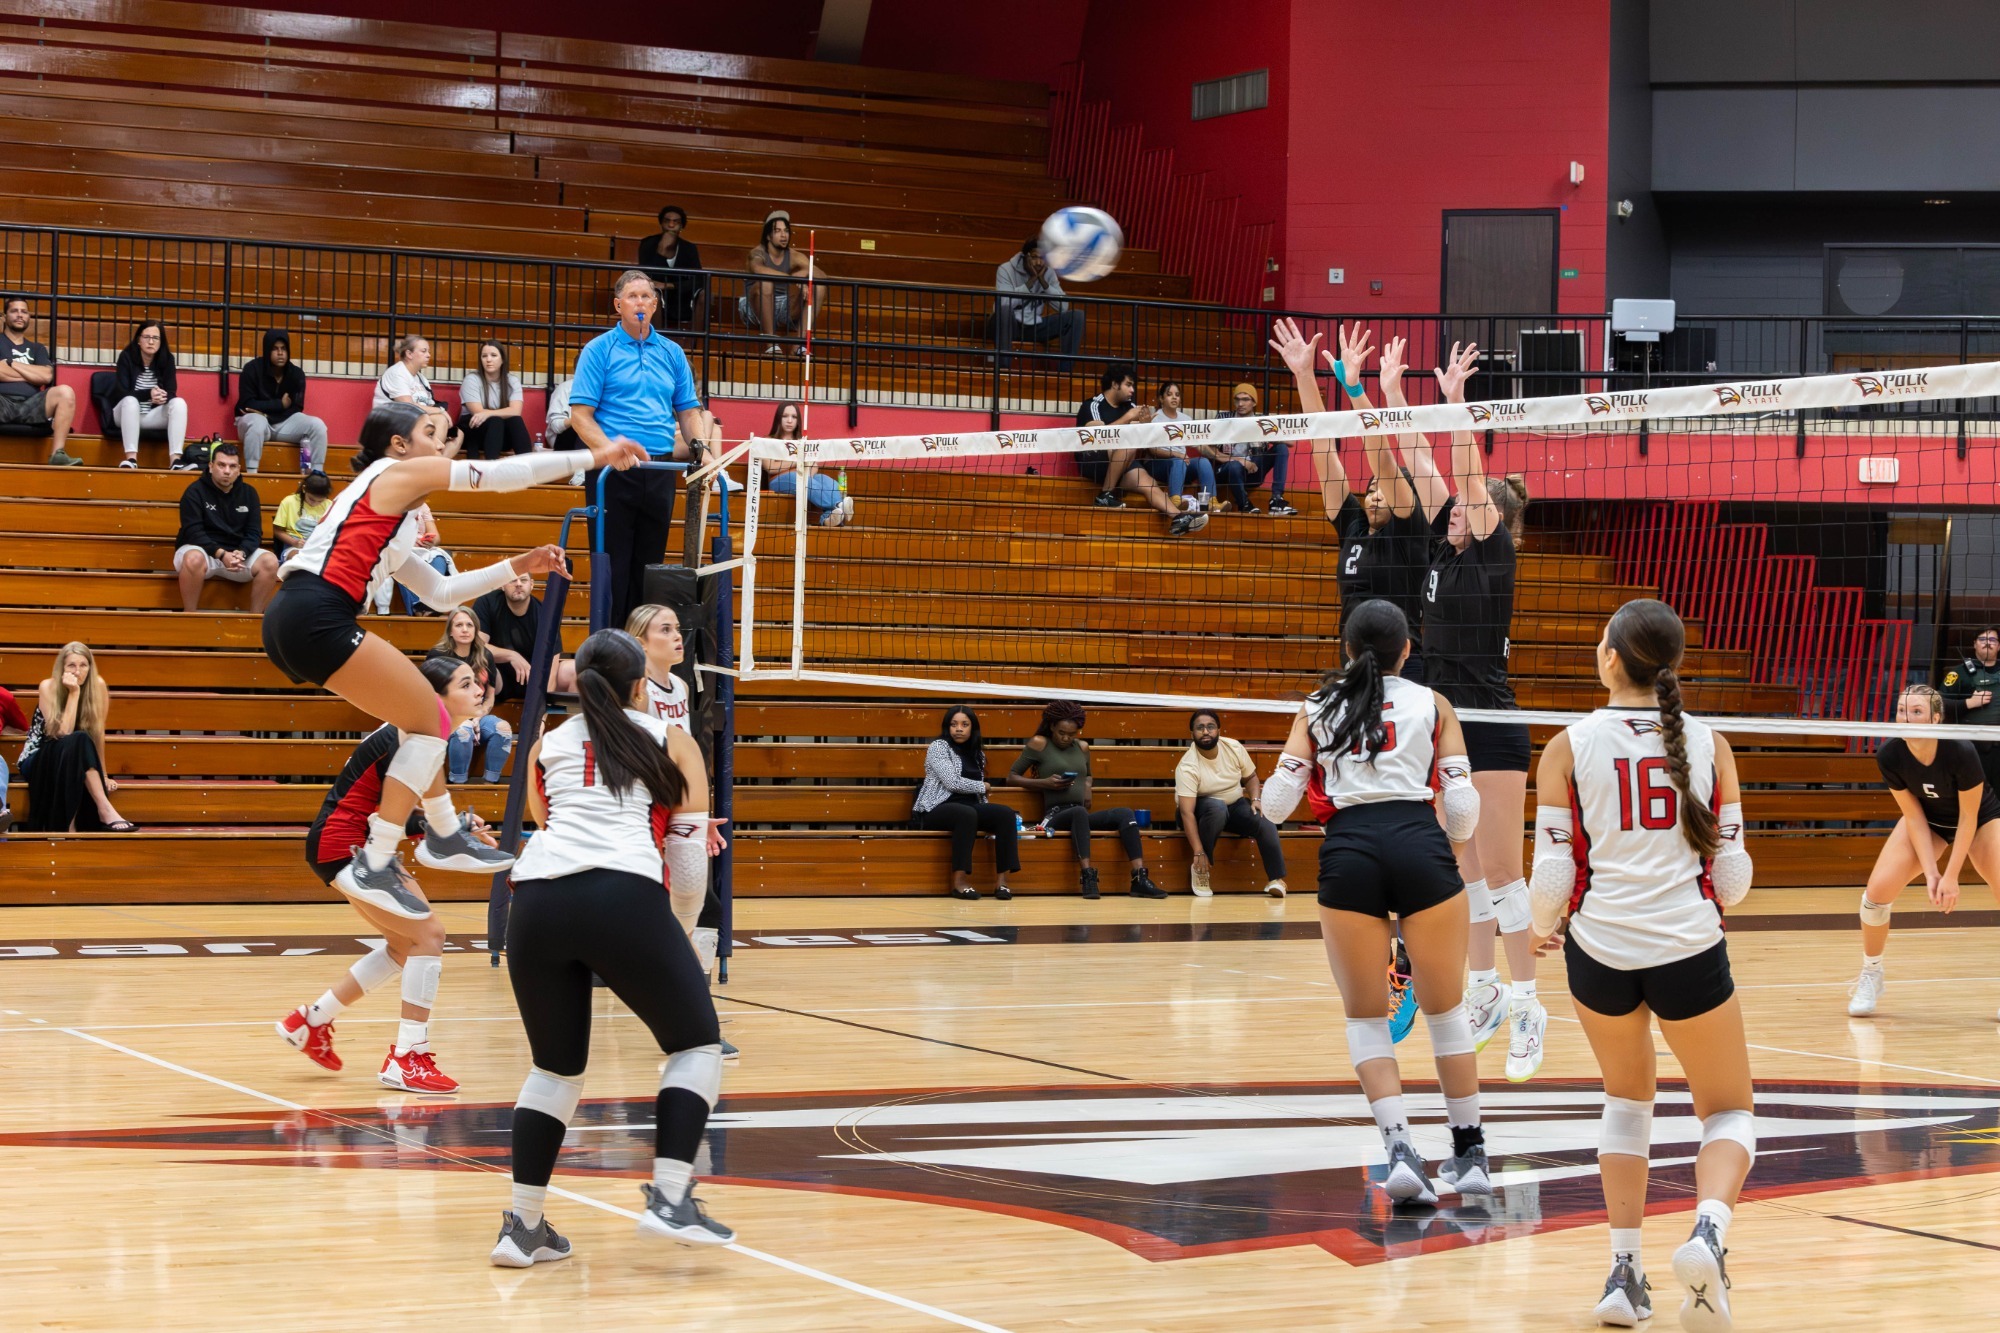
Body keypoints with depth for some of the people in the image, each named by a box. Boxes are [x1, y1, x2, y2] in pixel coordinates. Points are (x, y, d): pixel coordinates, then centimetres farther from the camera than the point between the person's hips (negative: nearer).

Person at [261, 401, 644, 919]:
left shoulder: (382, 508, 28)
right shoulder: (397, 473, 3)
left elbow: (439, 591, 32)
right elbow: (505, 473, 2)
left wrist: (518, 567, 29)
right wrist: (594, 457, 9)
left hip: (292, 623, 10)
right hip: (316, 617, -10)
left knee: (421, 714, 21)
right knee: (430, 721, -2)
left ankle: (444, 836, 30)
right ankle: (372, 868, -5)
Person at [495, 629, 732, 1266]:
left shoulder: (546, 747, 27)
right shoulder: (673, 742, 20)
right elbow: (690, 858, 15)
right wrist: (678, 930, 33)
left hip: (537, 898, 4)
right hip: (624, 897, -4)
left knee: (556, 1066, 20)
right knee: (695, 1045, 13)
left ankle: (522, 1224, 14)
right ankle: (669, 1197, -2)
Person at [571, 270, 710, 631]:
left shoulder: (672, 353, 13)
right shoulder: (599, 350, 0)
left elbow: (688, 411, 18)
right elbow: (580, 415, -6)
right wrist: (611, 449, -20)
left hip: (659, 472, 4)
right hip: (613, 472, -4)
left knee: (649, 564, 7)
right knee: (613, 565, -5)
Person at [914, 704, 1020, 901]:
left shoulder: (976, 752, 18)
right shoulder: (938, 747, -2)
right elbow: (952, 782, -14)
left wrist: (988, 817, 4)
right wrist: (983, 787, -2)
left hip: (970, 807, 6)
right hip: (937, 809, -6)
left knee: (1006, 813, -21)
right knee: (967, 815, -39)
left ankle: (1001, 881, -26)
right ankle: (959, 881, -35)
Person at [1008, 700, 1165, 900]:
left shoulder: (1082, 748, 20)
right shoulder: (1039, 744, 5)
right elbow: (1011, 778, 5)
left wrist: (1088, 786, 12)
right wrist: (1044, 783, -10)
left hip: (1081, 813, 6)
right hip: (1055, 814, -6)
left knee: (1124, 813, -20)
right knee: (1079, 812, -40)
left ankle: (1139, 880, -32)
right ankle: (1088, 876, -49)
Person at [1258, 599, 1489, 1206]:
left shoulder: (1316, 709, 18)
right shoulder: (1432, 704, 15)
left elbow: (1276, 803, 11)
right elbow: (1462, 810, 7)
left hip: (1347, 853, 0)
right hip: (1420, 845, 0)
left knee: (1366, 1016, 11)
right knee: (1446, 1008, 15)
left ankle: (1399, 1149, -6)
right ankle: (1470, 1154, 21)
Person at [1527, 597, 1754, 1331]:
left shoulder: (1569, 747, -5)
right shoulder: (1709, 744, -1)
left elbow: (1552, 875, -7)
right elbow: (1733, 878, -1)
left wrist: (1542, 927, 15)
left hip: (1599, 949, 1)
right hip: (1690, 951, -1)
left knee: (1627, 1098, 26)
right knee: (1729, 1113, 16)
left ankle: (1624, 1270, 16)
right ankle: (1707, 1228, -15)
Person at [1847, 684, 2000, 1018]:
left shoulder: (1961, 752, -35)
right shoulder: (1889, 755, -26)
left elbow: (1968, 817, -24)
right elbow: (1913, 815, -16)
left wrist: (1951, 876, -23)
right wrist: (1930, 872, -22)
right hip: (1928, 820, 3)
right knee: (1878, 888, -14)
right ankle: (1870, 976, 9)